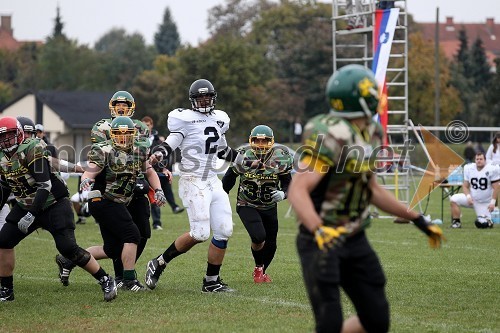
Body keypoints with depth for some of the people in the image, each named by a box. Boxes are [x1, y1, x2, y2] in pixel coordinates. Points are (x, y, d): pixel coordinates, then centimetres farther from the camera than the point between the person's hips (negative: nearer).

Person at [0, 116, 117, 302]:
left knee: (68, 247, -17)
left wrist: (31, 215, -31)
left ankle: (106, 281, -4)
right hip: (26, 206, 8)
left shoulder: (32, 149, -21)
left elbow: (45, 186, -27)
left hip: (53, 205, -8)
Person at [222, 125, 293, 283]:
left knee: (270, 245, 11)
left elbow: (287, 184, -4)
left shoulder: (280, 159, -13)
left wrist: (283, 194, -27)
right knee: (259, 237, -25)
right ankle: (258, 267, 5)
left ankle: (262, 272, 41)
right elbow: (228, 180, 1)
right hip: (247, 206, -3)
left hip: (270, 207, 3)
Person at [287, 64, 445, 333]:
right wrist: (319, 231, -46)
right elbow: (298, 190, -30)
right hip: (321, 240, -8)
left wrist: (417, 219, 20)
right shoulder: (331, 136, -21)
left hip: (354, 240, 8)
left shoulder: (371, 134, 6)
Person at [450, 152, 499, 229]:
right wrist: (468, 196, -15)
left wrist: (493, 202, -17)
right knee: (453, 200, -19)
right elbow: (465, 186, 3)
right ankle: (456, 222, -8)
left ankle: (488, 221, 24)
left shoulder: (491, 169, -13)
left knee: (483, 224, -13)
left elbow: (495, 188, -11)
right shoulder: (469, 168, -2)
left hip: (485, 203, -3)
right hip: (472, 198, 3)